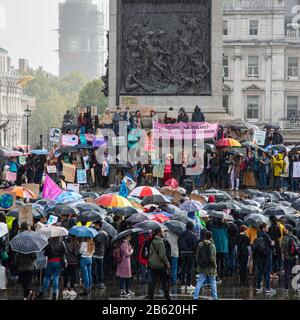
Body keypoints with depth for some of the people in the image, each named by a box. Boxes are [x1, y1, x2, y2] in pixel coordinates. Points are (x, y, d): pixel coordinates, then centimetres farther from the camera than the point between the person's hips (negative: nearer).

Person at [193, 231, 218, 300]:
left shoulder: (200, 245, -2)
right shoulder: (212, 246, -14)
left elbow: (197, 256, 3)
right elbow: (212, 258, -16)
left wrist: (198, 263, 14)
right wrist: (215, 265, 0)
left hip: (201, 268, 3)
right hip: (210, 268, -3)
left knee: (199, 282, 5)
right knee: (213, 282, 12)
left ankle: (195, 297, -1)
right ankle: (215, 297, 16)